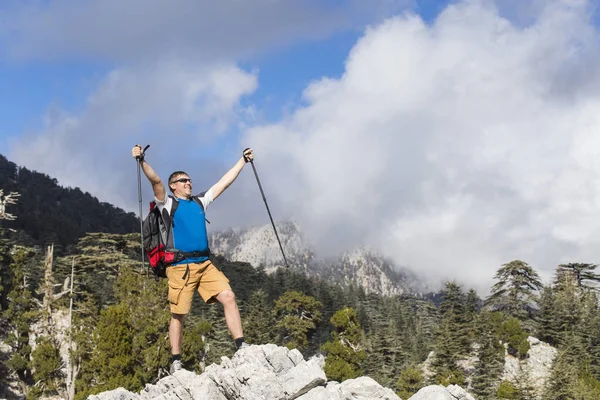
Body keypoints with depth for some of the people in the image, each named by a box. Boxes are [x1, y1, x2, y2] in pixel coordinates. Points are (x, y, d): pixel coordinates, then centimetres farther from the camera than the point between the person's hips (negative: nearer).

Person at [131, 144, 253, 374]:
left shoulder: (199, 202, 19)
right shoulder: (168, 204, 5)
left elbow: (224, 182, 24)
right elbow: (155, 181, -12)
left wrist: (243, 161, 26)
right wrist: (142, 161, -26)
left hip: (205, 264, 5)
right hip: (180, 267, -5)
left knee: (228, 297, -9)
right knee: (178, 314, -1)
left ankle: (241, 347, -7)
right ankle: (176, 362, 9)